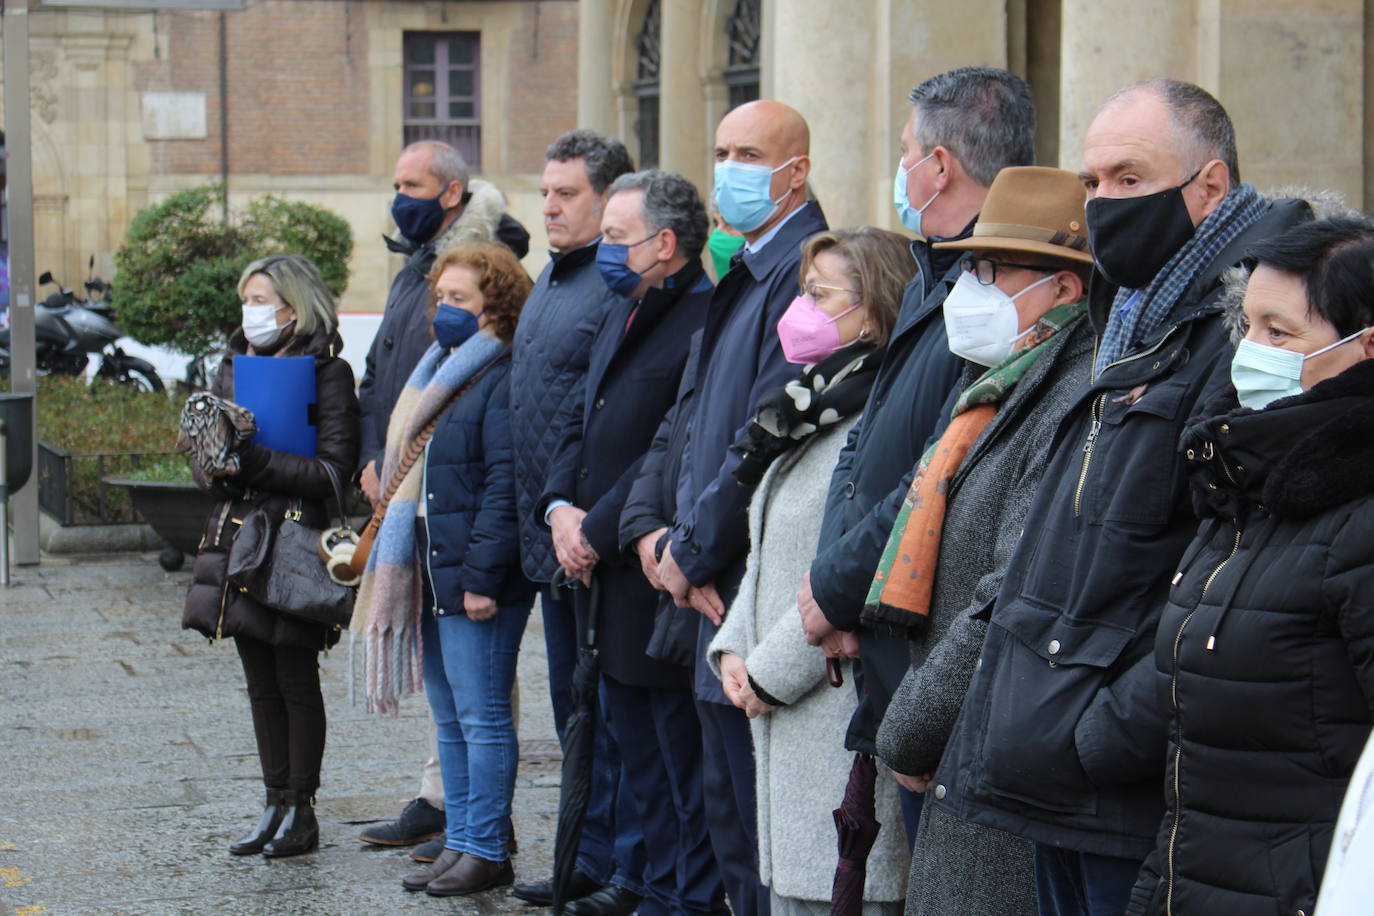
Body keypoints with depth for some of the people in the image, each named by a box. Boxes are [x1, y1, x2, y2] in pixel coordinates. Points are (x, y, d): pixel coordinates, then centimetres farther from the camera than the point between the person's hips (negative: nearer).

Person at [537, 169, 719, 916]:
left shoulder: (707, 324, -17)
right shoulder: (623, 315, 16)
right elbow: (582, 425, 19)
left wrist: (599, 531, -16)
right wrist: (562, 508, 1)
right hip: (604, 577, 10)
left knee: (682, 762, -1)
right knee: (637, 749, 17)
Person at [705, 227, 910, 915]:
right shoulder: (812, 408, 18)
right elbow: (767, 552, 22)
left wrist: (771, 671, -14)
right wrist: (734, 647, 8)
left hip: (846, 711, -10)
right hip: (783, 714, 10)